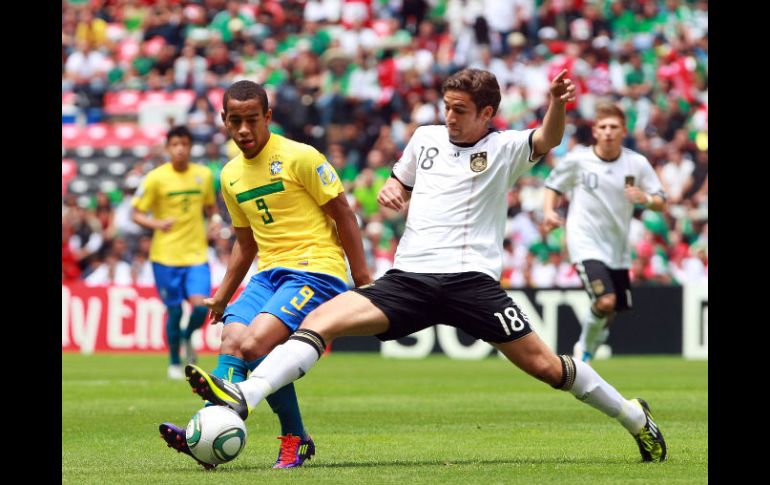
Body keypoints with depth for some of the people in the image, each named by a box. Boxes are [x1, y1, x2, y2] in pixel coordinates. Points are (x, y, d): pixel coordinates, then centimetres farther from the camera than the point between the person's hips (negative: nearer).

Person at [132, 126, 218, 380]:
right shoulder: (155, 178, -5)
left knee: (200, 306, -14)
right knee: (174, 310, 2)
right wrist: (157, 224, -21)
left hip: (197, 254, 2)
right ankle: (174, 363, 22)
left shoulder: (204, 175, 5)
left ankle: (187, 336, 20)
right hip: (166, 255, -2)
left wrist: (215, 219, -3)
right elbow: (136, 214, -2)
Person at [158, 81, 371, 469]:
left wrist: (363, 280, -6)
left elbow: (342, 214, -4)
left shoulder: (299, 158, -7)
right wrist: (222, 296, 19)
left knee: (256, 343, -26)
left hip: (317, 269, -7)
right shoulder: (231, 176, 14)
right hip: (268, 273, 7)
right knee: (231, 342, -16)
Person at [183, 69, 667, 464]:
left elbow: (547, 140, -18)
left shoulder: (503, 148, 2)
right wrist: (390, 190, 9)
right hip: (409, 279, 4)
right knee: (321, 319, -16)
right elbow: (401, 182, 33)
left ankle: (635, 417, 17)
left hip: (471, 280, -4)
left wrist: (558, 104, -39)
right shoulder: (426, 138, 17)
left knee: (543, 363, -6)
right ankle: (241, 399, -30)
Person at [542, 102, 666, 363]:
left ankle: (585, 353, 36)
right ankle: (585, 347, 3)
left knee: (609, 312, 10)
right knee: (605, 302, -23)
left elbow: (661, 202, 1)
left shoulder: (638, 164, -2)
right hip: (586, 243, -4)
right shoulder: (577, 159, -6)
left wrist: (646, 199, -21)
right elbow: (553, 185, 10)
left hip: (618, 247, 4)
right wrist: (549, 211, -8)